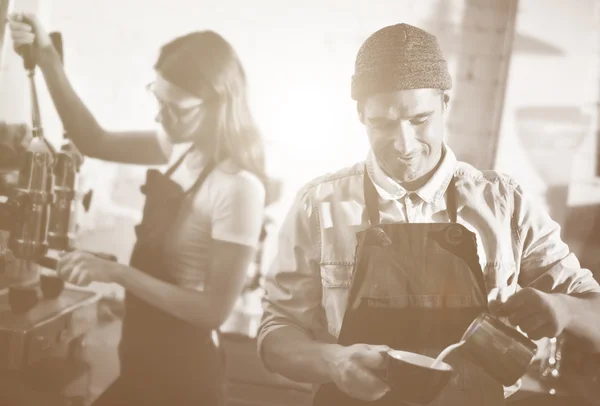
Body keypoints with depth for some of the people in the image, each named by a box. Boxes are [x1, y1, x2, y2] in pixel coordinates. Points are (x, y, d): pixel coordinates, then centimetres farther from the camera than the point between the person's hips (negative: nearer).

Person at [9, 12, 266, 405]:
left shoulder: (238, 187, -26)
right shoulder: (190, 149, -2)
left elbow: (214, 310, -23)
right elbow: (95, 141, 4)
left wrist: (116, 272, -26)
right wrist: (48, 59, -6)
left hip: (182, 370, -7)